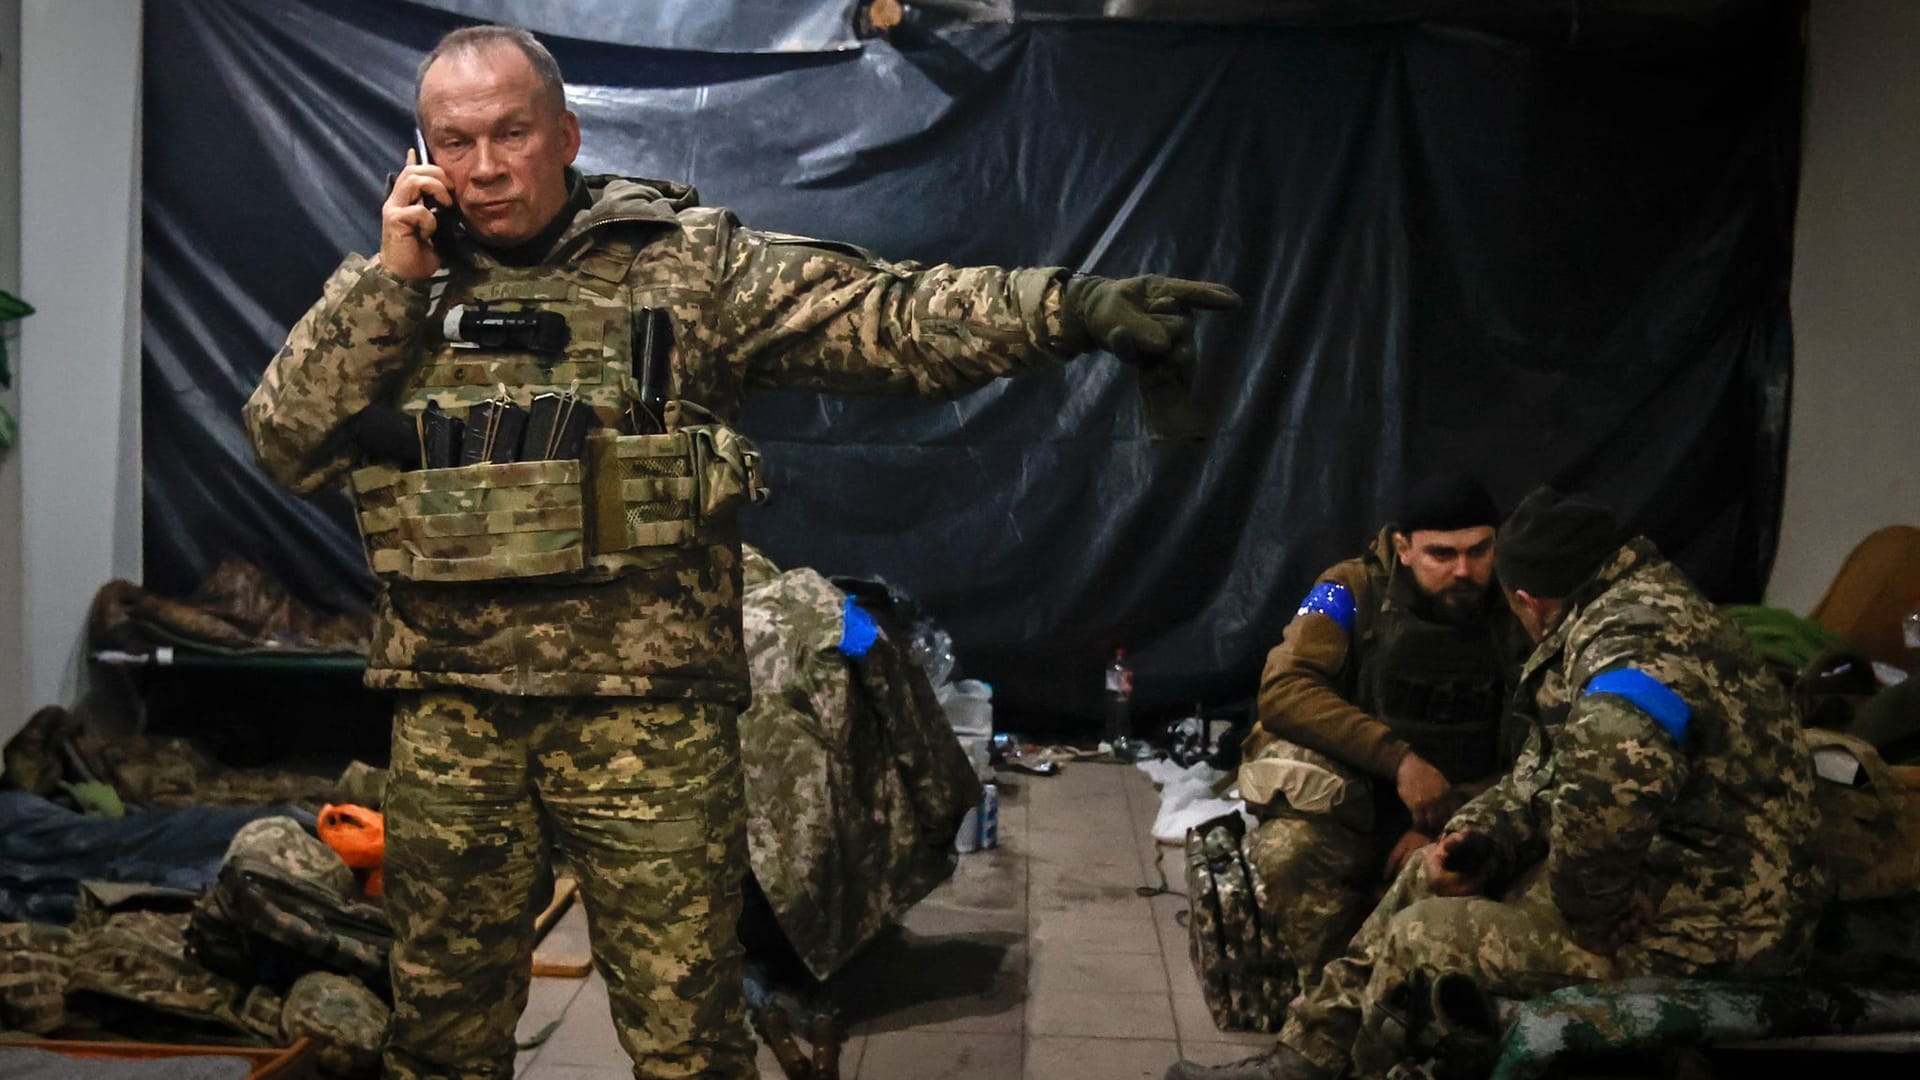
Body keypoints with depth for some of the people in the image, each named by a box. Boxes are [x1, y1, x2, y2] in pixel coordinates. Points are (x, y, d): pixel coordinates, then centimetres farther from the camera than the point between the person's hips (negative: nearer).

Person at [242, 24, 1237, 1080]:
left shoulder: (686, 261, 0)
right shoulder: (388, 289, 11)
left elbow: (882, 316, -9)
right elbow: (286, 445, 3)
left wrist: (1072, 305, -22)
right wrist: (389, 279, -6)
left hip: (646, 711, -3)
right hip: (448, 717, 3)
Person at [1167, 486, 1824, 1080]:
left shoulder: (1633, 646, -23)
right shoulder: (1633, 612, 12)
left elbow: (1609, 789, -43)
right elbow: (1549, 770, 15)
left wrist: (1587, 910, -24)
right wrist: (1475, 840, -3)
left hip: (1707, 921, -10)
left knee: (1419, 938, -6)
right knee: (1428, 879, 15)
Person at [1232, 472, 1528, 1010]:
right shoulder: (1356, 590, -5)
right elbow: (1282, 690, -19)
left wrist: (1440, 830, -16)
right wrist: (1397, 758, -28)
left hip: (1458, 823, 2)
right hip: (1347, 810, -2)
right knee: (1287, 854, -34)